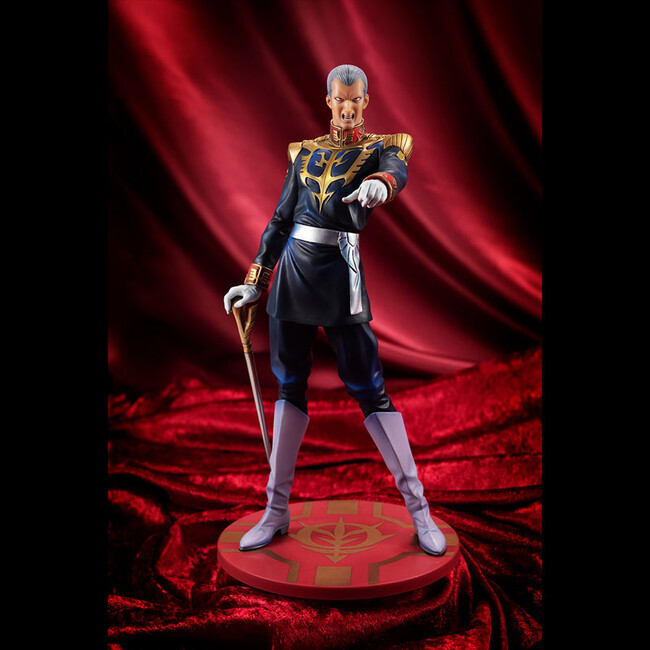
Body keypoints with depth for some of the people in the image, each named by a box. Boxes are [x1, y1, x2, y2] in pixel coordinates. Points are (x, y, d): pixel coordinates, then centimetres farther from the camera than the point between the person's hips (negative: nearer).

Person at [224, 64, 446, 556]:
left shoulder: (380, 148, 7)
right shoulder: (305, 151, 18)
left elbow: (398, 170, -18)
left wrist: (381, 183, -43)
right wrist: (255, 282, 15)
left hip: (340, 275, -4)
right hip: (293, 272, 4)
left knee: (369, 388, -5)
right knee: (290, 386, 7)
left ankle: (419, 510, 6)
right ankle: (277, 512, 18)